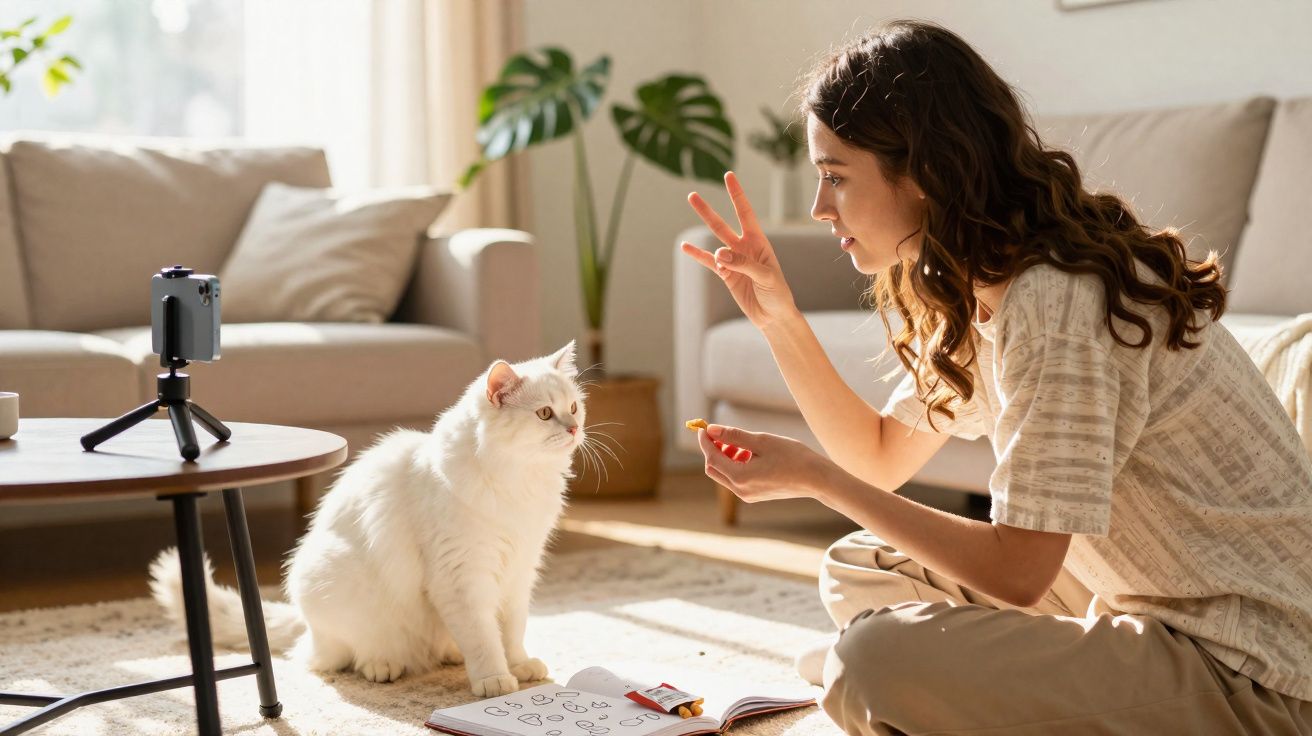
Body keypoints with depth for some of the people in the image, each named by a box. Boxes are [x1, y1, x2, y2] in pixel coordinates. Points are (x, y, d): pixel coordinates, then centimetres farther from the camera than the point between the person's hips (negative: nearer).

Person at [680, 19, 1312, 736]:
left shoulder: (1056, 300, -23)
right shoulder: (970, 292, 6)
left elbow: (1017, 571, -23)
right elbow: (880, 457, 15)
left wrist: (814, 476, -17)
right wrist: (779, 317, 5)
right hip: (1148, 614, 9)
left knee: (874, 663, -26)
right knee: (858, 569, 11)